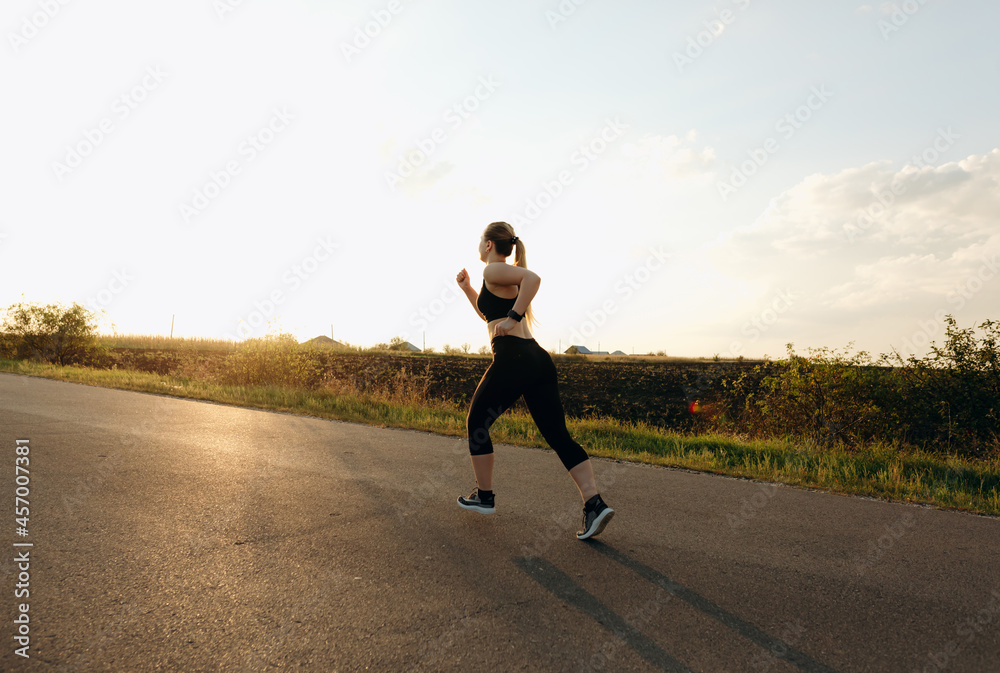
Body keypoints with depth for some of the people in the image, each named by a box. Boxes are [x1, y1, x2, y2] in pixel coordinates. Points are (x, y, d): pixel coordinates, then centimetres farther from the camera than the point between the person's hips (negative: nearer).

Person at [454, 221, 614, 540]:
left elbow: (533, 277, -22)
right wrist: (466, 287, 31)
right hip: (539, 359, 9)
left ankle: (484, 496, 21)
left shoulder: (493, 270, -2)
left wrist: (512, 318, -19)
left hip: (512, 358, -9)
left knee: (476, 423, 12)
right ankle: (595, 503, -7)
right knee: (558, 434, 4)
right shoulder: (510, 278, 25)